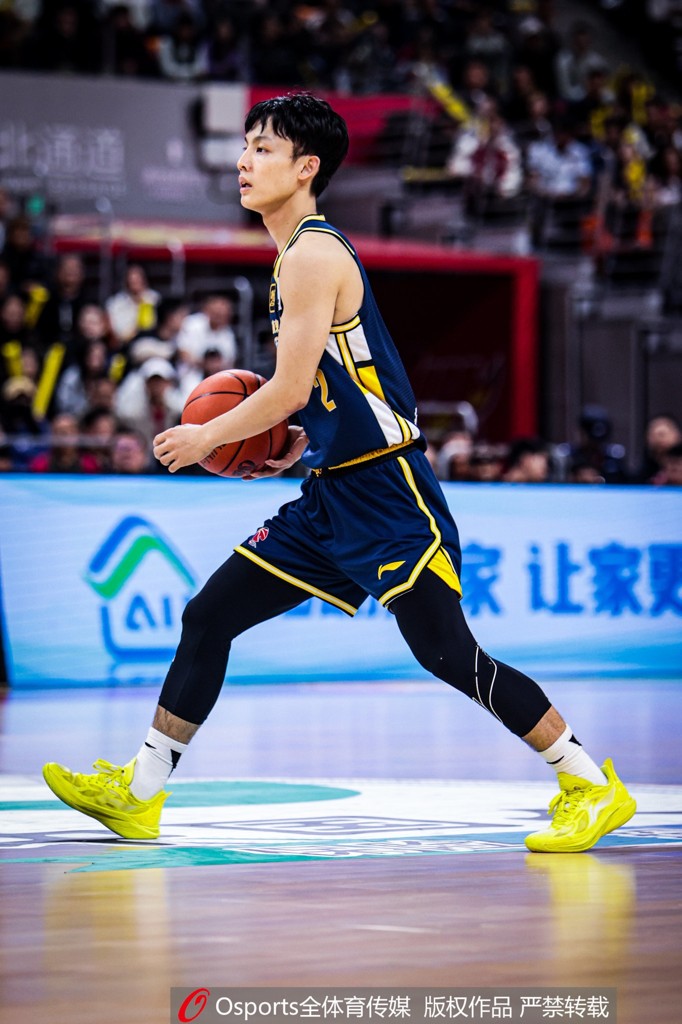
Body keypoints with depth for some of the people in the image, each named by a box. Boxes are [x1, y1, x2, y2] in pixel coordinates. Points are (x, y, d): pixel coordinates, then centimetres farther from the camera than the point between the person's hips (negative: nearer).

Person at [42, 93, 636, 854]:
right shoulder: (302, 254, 15)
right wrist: (305, 441, 14)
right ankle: (139, 793, 14)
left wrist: (206, 438, -6)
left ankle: (592, 785, -2)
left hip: (386, 493, -10)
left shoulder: (313, 254, -15)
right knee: (208, 616, 8)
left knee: (446, 651, -11)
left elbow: (290, 390, -19)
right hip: (332, 497, 10)